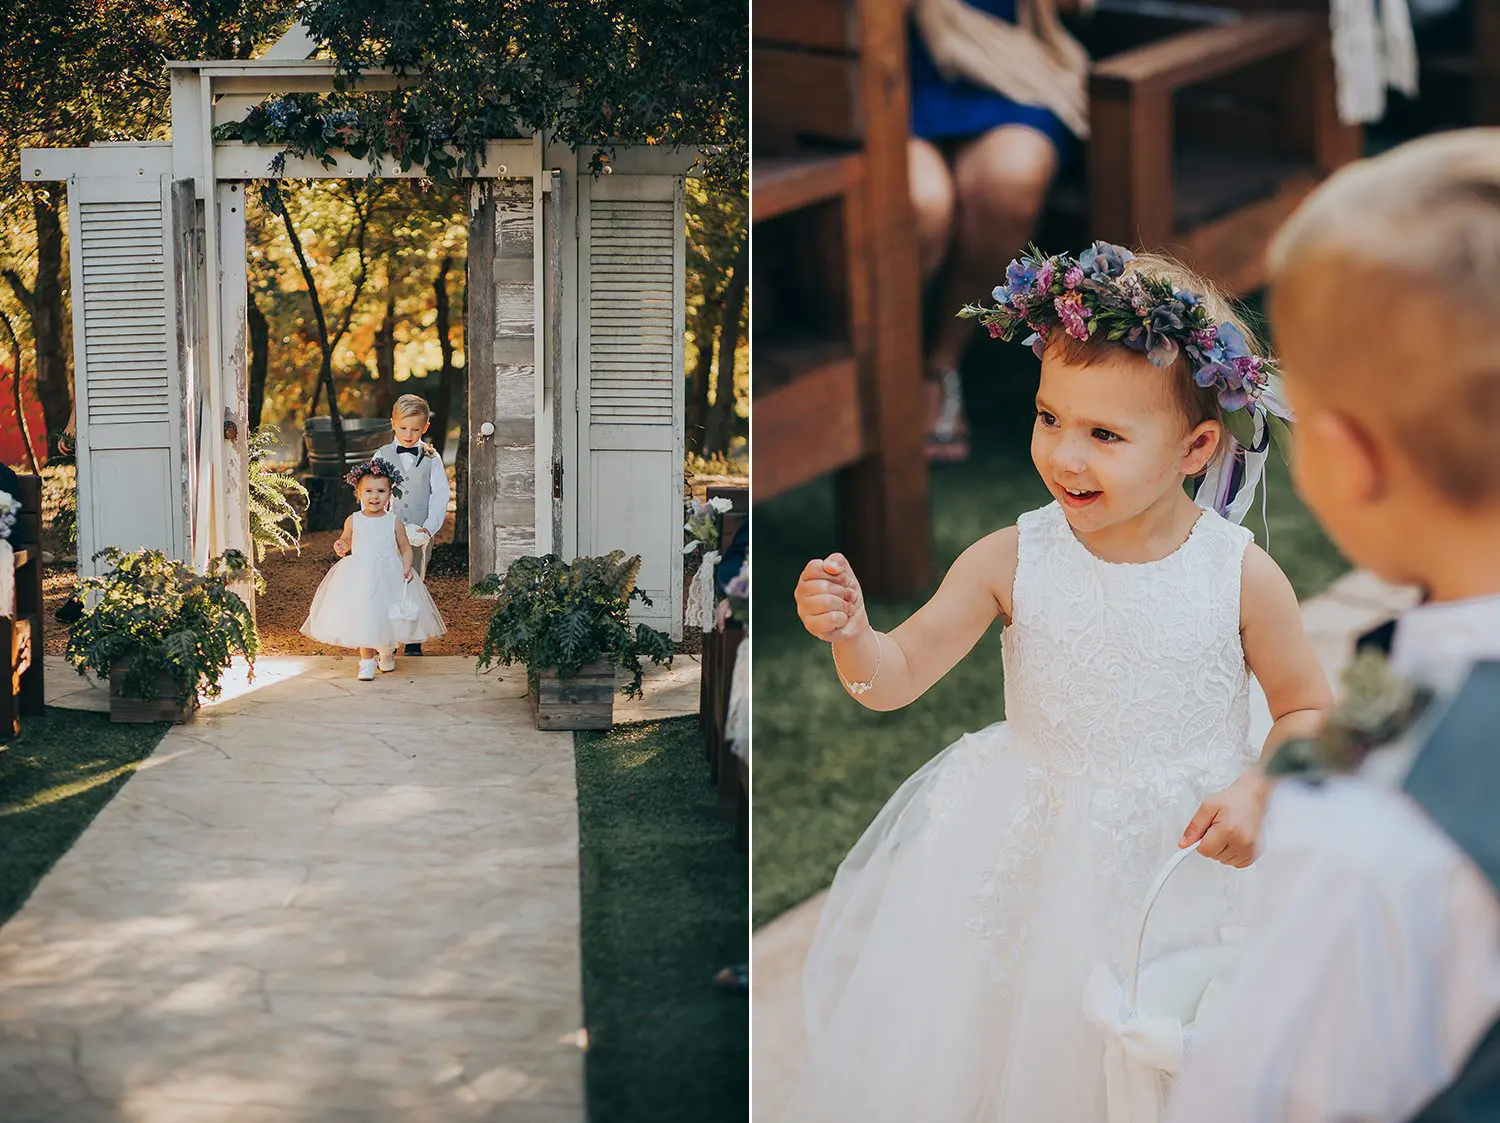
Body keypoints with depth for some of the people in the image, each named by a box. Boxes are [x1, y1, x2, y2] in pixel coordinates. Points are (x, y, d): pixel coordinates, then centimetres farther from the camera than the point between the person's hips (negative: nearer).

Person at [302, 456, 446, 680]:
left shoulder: (395, 522, -3)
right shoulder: (353, 521, 0)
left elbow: (405, 548, 3)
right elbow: (346, 540, 15)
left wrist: (407, 568, -10)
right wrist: (341, 546, -7)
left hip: (389, 577, 0)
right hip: (359, 577, 0)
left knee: (388, 618, 7)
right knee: (362, 618, -1)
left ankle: (387, 654, 34)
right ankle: (367, 662, 10)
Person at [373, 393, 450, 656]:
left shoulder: (431, 458, 4)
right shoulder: (382, 455, 5)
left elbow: (440, 496, -1)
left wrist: (429, 528, -13)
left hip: (420, 535, 0)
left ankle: (413, 643, 13)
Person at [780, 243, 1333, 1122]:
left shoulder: (1242, 577, -12)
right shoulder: (1011, 562, -10)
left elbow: (1308, 709, 1)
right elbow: (895, 679, -8)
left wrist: (1258, 790, -17)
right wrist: (850, 631, -29)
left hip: (1190, 850, -1)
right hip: (1028, 848, 1)